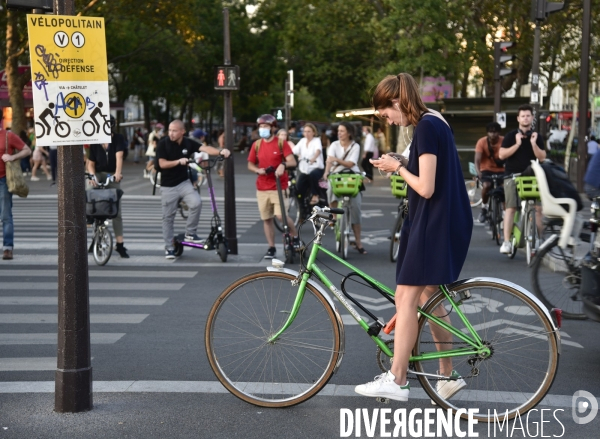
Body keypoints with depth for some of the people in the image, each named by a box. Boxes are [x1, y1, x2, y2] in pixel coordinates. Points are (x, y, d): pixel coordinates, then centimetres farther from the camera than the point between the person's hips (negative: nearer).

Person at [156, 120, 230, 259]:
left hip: (184, 182, 2)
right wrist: (179, 161, -27)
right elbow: (162, 164, -14)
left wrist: (220, 151, -32)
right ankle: (169, 248, 15)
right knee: (168, 217, 2)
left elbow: (205, 148, -15)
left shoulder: (188, 143, -2)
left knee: (196, 202, -23)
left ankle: (190, 233, -3)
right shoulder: (163, 143, -9)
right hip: (168, 186, -2)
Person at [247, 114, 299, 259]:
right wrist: (258, 170, -8)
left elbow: (292, 162, -11)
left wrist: (283, 164, -32)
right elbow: (250, 165, 14)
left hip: (279, 186, -4)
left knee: (281, 215, -15)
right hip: (262, 187, 4)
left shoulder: (281, 143, -4)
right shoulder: (256, 145, 6)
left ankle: (295, 237, 9)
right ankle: (271, 248, 15)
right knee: (266, 219, 5)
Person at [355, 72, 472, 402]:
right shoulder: (434, 122, 13)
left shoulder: (426, 127, -17)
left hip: (434, 223, -10)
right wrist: (403, 163, 7)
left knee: (406, 297, -7)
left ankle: (396, 381, -3)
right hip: (445, 222, 10)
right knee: (429, 299, 14)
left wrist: (398, 168, -6)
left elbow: (426, 188, -21)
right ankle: (447, 375, 21)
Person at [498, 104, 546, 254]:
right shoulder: (510, 136, 3)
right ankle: (507, 242, -12)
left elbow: (542, 158, 2)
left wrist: (533, 143, -12)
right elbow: (502, 155, -5)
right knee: (510, 208, -9)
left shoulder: (537, 137, 9)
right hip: (513, 176, -2)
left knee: (538, 208, -6)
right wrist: (517, 144, -13)